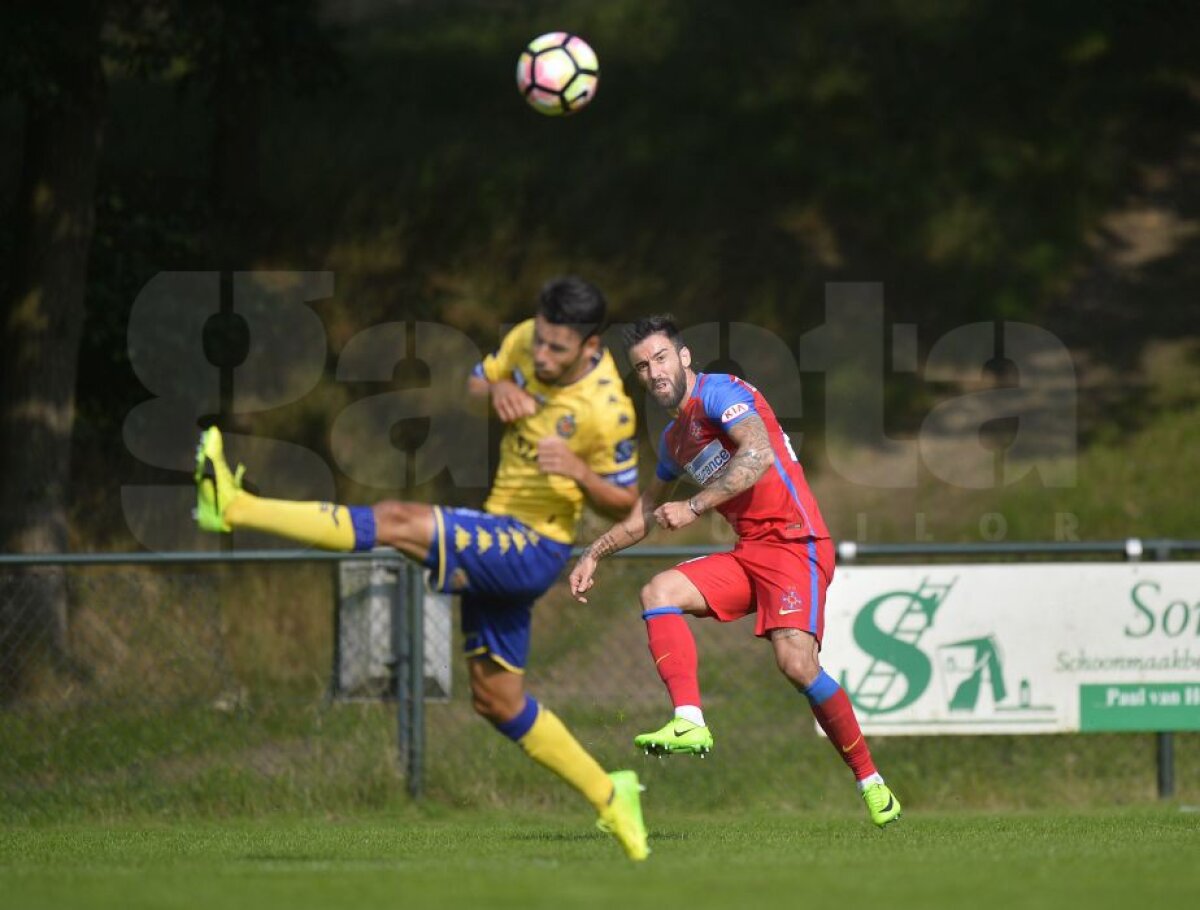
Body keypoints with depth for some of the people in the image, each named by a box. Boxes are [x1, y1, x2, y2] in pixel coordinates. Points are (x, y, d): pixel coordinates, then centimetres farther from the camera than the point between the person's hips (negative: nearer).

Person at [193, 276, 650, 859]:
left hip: (533, 549, -9)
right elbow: (473, 382, 17)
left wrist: (580, 472, -30)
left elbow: (624, 502, -9)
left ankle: (236, 508, -29)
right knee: (497, 702, 13)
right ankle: (610, 798, 23)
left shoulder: (607, 410, -19)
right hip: (498, 543, 9)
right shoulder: (526, 342, 0)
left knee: (398, 521, -25)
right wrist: (496, 389, -7)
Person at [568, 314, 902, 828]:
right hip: (748, 554, 9)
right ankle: (690, 722, -26)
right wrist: (593, 555, 31)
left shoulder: (719, 392, -6)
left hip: (792, 541, -9)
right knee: (659, 592, -12)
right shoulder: (674, 439, 21)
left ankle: (870, 783, -10)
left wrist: (694, 507, -24)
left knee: (796, 662, -24)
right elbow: (643, 515, 37)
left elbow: (758, 456, -25)